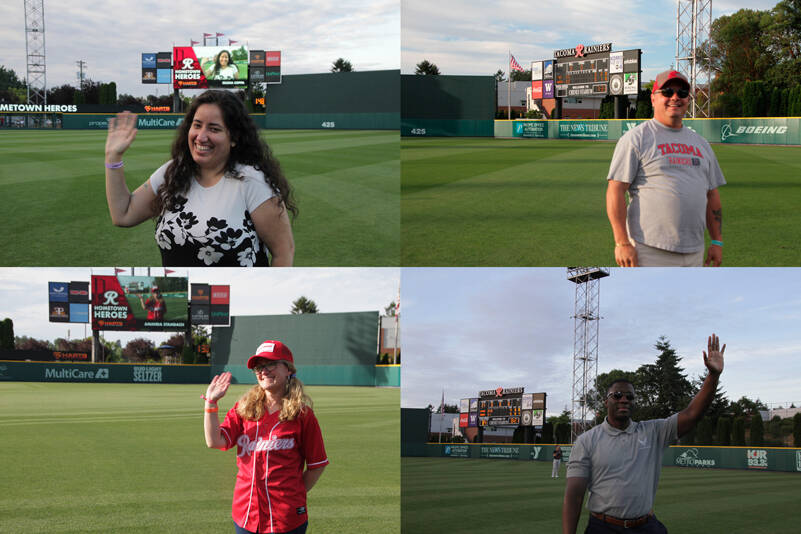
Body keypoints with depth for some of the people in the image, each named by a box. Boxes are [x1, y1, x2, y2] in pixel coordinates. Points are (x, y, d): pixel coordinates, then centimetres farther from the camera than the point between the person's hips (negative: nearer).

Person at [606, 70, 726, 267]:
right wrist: (622, 243, -16)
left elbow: (712, 194, 23)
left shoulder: (700, 143, 20)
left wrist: (717, 242, 16)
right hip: (650, 251, -7)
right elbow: (616, 190, -8)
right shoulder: (636, 138, -1)